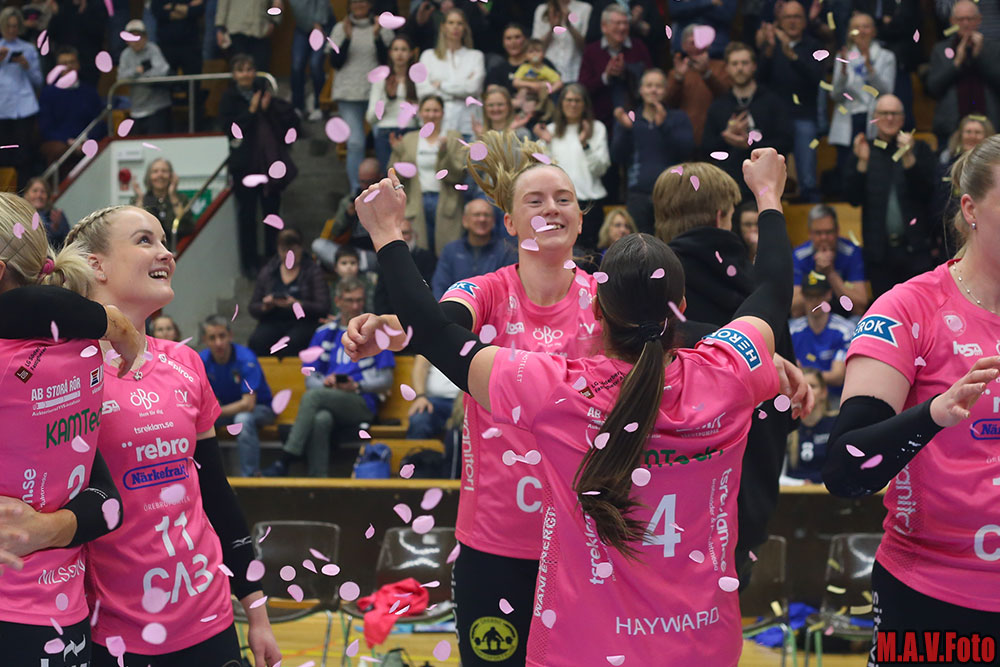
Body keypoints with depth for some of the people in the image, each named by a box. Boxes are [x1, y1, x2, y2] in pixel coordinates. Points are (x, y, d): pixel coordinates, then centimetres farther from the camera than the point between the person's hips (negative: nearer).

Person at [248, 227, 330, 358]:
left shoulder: (313, 271, 6)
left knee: (289, 345, -37)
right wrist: (265, 306, -7)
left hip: (303, 322, -3)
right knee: (256, 343, -30)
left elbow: (324, 307, -4)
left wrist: (297, 305, -19)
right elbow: (253, 308, 17)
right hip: (272, 322, 3)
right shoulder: (267, 272, 15)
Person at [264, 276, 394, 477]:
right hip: (329, 402, 3)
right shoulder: (324, 334, 22)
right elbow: (310, 378, 17)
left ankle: (284, 462, -34)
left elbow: (386, 380, 7)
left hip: (363, 405, -3)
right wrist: (326, 383, -7)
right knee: (320, 420, -36)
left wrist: (357, 386, -11)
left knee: (313, 396, -31)